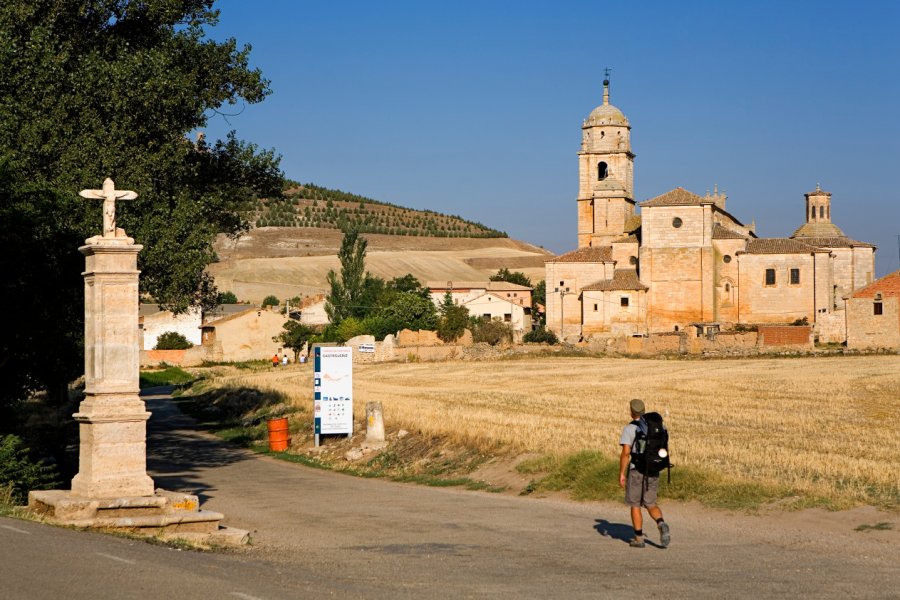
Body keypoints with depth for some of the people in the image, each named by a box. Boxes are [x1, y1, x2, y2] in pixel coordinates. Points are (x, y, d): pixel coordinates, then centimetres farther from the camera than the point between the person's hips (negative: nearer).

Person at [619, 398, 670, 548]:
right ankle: (661, 525, -17)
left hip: (636, 470, -4)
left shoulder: (629, 429, -9)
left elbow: (625, 453, -17)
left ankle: (638, 538, 11)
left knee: (635, 505, 10)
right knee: (650, 505, 11)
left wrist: (621, 474, -11)